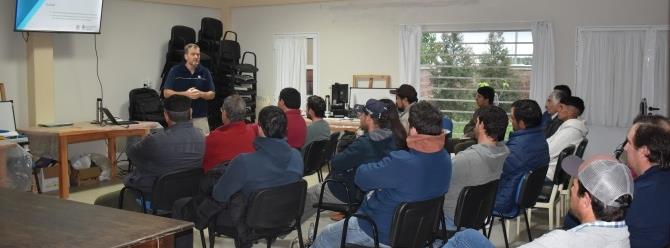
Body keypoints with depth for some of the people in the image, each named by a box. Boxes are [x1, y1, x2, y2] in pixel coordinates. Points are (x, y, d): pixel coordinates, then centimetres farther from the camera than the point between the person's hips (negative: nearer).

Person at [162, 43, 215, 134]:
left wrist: (200, 94, -13)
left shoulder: (205, 72, 7)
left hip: (200, 117, 2)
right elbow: (166, 93, -4)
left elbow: (211, 94, 8)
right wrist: (185, 94, -16)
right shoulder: (175, 71, 0)